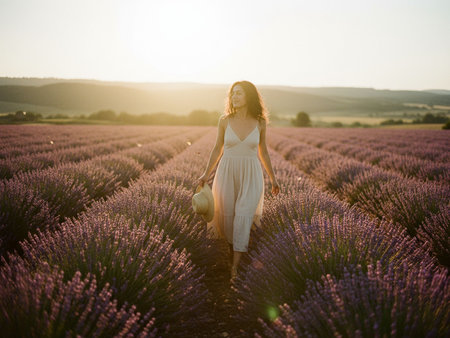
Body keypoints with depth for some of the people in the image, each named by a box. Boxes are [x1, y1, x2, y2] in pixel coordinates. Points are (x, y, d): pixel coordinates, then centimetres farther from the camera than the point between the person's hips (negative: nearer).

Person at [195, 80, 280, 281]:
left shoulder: (260, 122, -2)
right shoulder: (225, 120, -2)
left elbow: (263, 152, 9)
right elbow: (218, 149, 6)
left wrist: (273, 178, 13)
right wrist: (206, 174, 0)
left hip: (251, 176, -1)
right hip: (227, 173, 1)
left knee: (243, 217, -10)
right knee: (227, 216, 8)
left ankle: (235, 266, -3)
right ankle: (232, 251, 36)